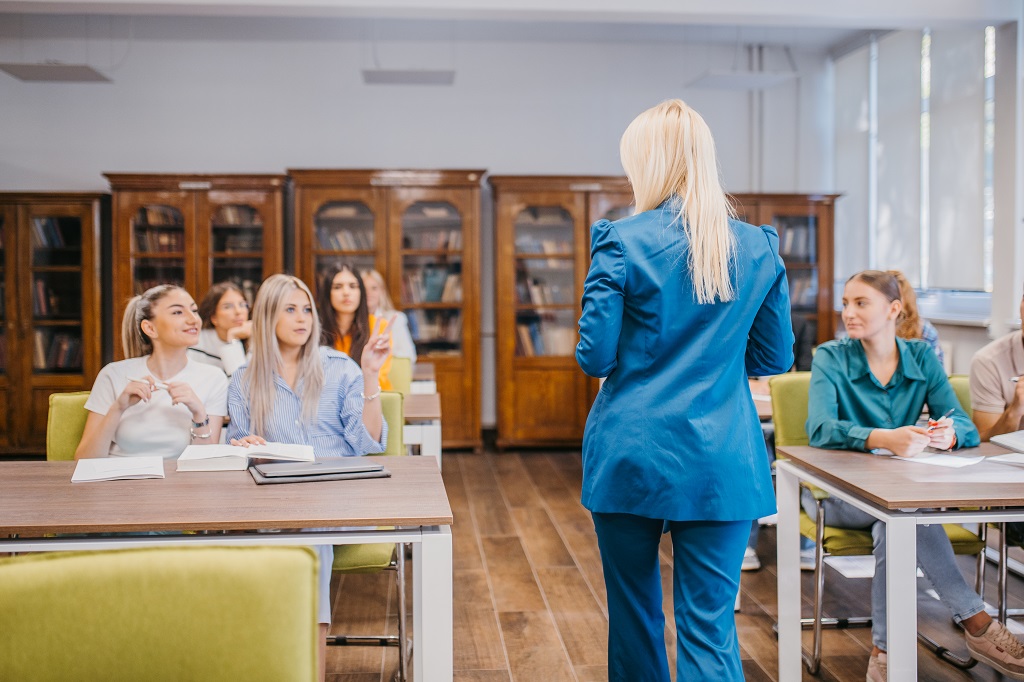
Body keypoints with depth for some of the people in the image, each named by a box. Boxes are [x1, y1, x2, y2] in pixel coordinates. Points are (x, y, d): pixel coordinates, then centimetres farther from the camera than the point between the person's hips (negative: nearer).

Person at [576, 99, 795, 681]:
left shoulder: (621, 241, -8)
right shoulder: (759, 247, 2)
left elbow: (595, 357, -8)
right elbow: (776, 358, 9)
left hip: (631, 453, -1)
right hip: (722, 459, 2)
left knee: (634, 610, 17)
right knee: (711, 623, 4)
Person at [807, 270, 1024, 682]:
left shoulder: (922, 358, 2)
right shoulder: (830, 358, -8)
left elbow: (966, 427, -6)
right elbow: (819, 428, -25)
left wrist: (949, 434, -33)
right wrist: (884, 438, -44)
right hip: (836, 493, -2)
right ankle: (976, 622, -26)